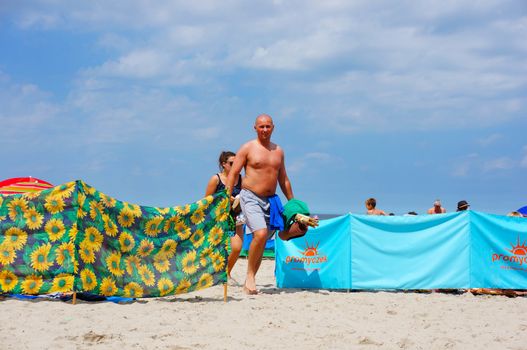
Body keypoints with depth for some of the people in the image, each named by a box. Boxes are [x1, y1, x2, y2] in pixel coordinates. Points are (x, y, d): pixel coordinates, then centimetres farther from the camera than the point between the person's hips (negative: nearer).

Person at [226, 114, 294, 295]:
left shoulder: (278, 151, 14)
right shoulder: (248, 148, -1)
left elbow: (283, 179, 21)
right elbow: (233, 173, -3)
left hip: (270, 199, 5)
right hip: (250, 197, -5)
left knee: (262, 240, 4)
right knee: (261, 234, -24)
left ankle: (249, 282, 12)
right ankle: (249, 276, -10)